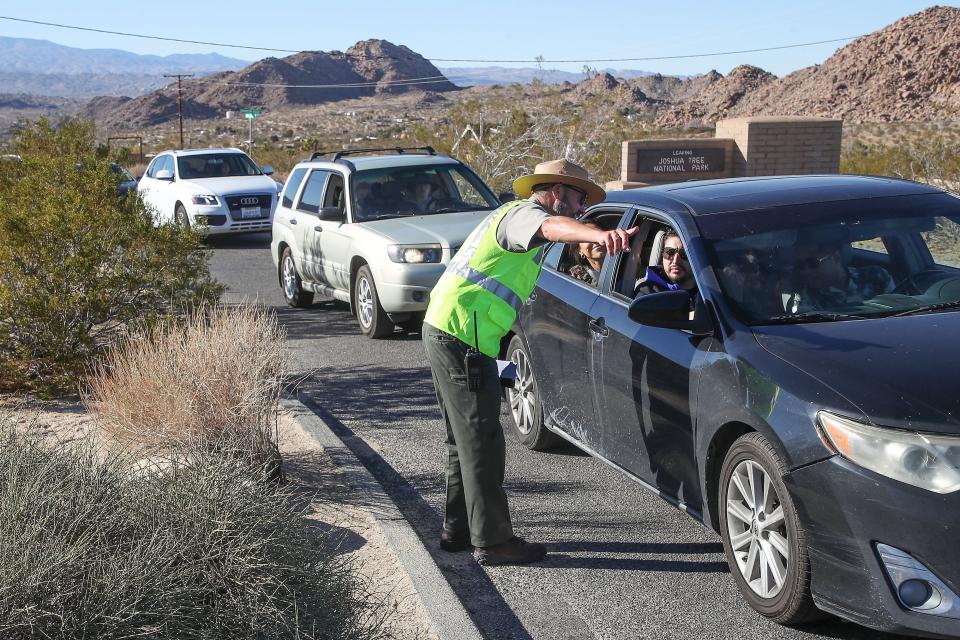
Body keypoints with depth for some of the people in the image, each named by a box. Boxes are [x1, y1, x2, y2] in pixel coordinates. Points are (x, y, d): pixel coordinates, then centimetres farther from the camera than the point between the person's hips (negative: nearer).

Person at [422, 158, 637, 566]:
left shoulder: (513, 214, 22)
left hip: (444, 331, 11)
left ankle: (457, 529, 28)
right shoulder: (524, 212, -10)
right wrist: (601, 235, -54)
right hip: (462, 336, -11)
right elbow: (553, 227, -35)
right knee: (482, 441, -5)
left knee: (466, 438, 18)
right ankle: (493, 542, 1)